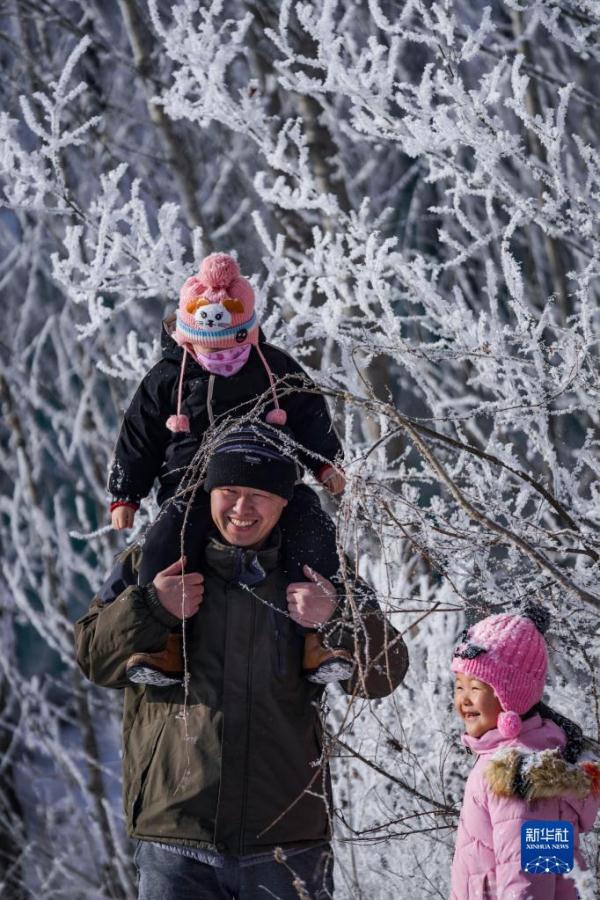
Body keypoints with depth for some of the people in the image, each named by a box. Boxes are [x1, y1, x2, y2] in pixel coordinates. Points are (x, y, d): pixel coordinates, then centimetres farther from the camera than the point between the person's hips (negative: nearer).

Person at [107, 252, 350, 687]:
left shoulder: (278, 369, 7)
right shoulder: (167, 378, 4)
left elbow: (312, 417, 14)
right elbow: (137, 439, 9)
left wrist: (326, 464, 2)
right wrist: (124, 496, 5)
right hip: (192, 488, -1)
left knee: (314, 528, -26)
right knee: (168, 537, -32)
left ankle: (314, 635, -29)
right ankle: (165, 642, -33)